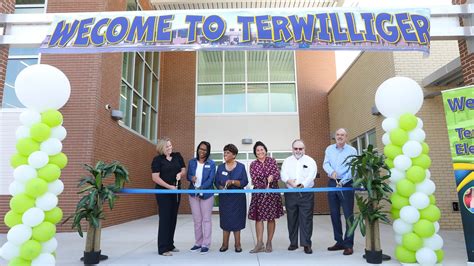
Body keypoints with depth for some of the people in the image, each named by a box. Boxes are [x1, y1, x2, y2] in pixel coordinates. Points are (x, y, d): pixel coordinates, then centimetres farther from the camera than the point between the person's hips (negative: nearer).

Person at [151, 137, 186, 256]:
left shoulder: (178, 156, 6)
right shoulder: (157, 159, -7)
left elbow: (184, 170, 12)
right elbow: (155, 177, -12)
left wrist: (180, 174, -11)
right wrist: (169, 186, -18)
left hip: (176, 192, 5)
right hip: (163, 192, -5)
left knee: (173, 218, 10)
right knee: (165, 218, -4)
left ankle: (170, 245, 22)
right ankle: (163, 248, 4)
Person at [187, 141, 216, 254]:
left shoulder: (211, 163, -3)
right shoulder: (192, 162, 5)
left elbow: (211, 179, -10)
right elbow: (188, 176, 6)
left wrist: (201, 188, -23)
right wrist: (192, 178, -18)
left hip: (207, 194, -3)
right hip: (193, 194, 3)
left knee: (206, 219, 4)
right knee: (197, 220, 12)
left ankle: (206, 244, 12)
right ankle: (198, 243, 24)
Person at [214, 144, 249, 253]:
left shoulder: (241, 167, -1)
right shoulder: (220, 167, 7)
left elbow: (244, 182, -7)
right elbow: (217, 182, 6)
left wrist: (233, 182, -21)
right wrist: (221, 187, -14)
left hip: (237, 198, -2)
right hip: (224, 198, 2)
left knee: (236, 220, 3)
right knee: (225, 220, 5)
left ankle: (237, 244, 15)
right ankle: (225, 244, 16)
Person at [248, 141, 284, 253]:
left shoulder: (272, 161, 3)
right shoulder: (253, 165, 3)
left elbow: (278, 174, -4)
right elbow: (254, 180, -4)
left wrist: (272, 177, -27)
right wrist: (264, 187, -18)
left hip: (272, 193, 0)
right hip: (259, 193, 0)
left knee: (271, 218, 5)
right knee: (258, 218, -1)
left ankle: (269, 243, 18)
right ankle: (259, 244, 6)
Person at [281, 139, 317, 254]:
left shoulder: (310, 161, 4)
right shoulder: (287, 161, 12)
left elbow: (311, 176, -9)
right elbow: (283, 174, -1)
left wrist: (302, 185, -25)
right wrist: (289, 181, -22)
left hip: (306, 194, -2)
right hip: (290, 194, 3)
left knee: (306, 219, -3)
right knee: (292, 219, 8)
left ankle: (306, 244, 5)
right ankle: (293, 243, 19)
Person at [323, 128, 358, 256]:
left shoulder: (352, 150, -2)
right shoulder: (329, 149, 10)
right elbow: (325, 164, 3)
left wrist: (343, 181, -20)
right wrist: (332, 172, -18)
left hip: (346, 184, -4)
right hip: (332, 184, 4)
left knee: (348, 215, -3)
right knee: (334, 214, 9)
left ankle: (348, 244, 6)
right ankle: (339, 242, 21)